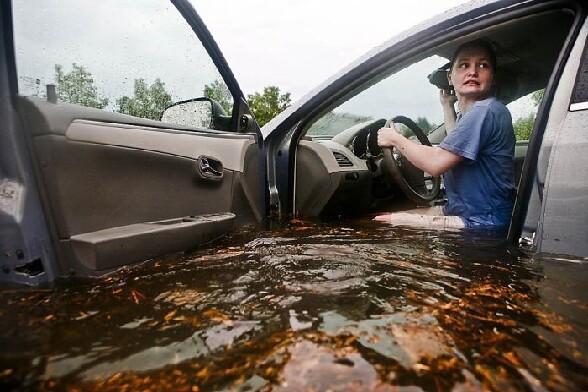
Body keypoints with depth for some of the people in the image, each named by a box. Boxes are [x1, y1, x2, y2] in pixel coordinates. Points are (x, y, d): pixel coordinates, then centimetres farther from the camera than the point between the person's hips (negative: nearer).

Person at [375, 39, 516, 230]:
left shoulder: (486, 110, -18)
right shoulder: (471, 113, 12)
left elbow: (436, 163, -24)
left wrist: (395, 138, -9)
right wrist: (447, 106, 25)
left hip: (482, 222, -9)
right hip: (460, 211, 9)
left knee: (385, 224, -19)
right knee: (381, 217, 7)